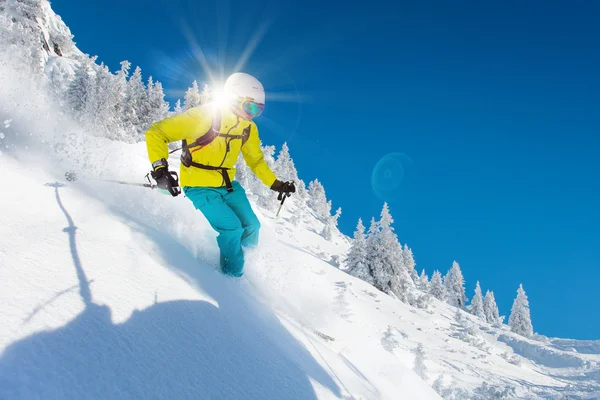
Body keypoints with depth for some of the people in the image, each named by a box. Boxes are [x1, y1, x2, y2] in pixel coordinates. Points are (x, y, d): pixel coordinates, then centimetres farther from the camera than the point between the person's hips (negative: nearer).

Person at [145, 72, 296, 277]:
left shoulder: (248, 128, -2)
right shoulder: (202, 116, -23)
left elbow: (256, 160, 16)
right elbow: (156, 133, -19)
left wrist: (276, 184, 10)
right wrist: (160, 169, -30)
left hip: (229, 185, 7)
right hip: (200, 187, -7)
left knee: (251, 226, 2)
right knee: (232, 228, -16)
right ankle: (232, 275, 6)